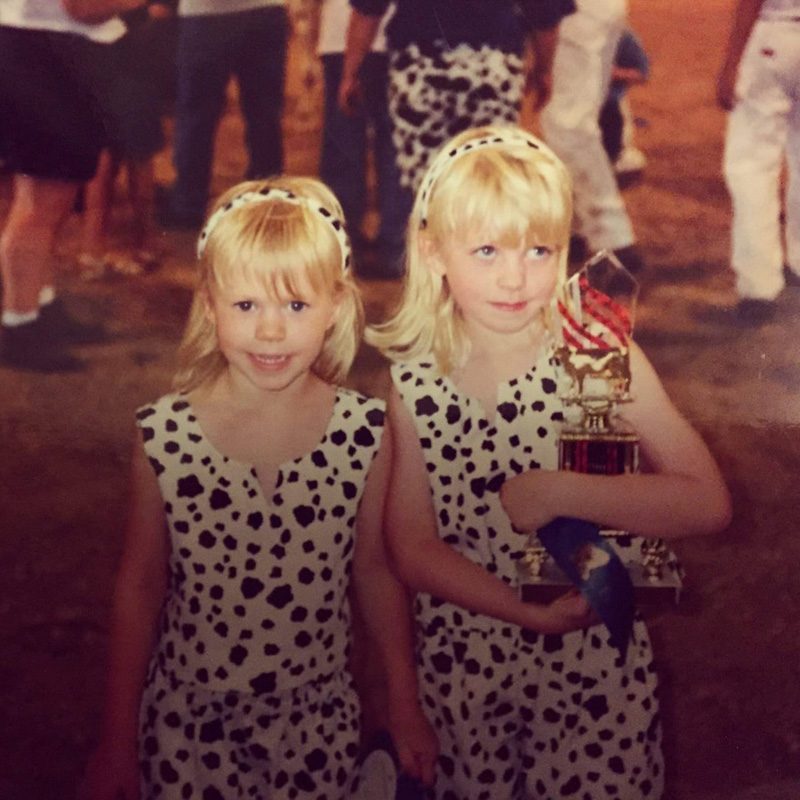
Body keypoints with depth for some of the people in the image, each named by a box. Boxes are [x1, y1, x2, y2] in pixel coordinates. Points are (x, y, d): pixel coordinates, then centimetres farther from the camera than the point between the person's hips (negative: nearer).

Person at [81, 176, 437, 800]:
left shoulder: (365, 434, -12)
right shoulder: (164, 438, -14)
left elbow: (376, 571, 0)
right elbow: (140, 588, -4)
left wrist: (405, 707, 7)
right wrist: (117, 740, 2)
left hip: (319, 716, 1)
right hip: (188, 717, 0)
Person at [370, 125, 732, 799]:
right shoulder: (414, 383, -10)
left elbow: (708, 503, -19)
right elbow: (412, 548, -9)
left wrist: (558, 493, -25)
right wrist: (528, 611, -20)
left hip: (594, 664, -1)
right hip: (461, 665, 2)